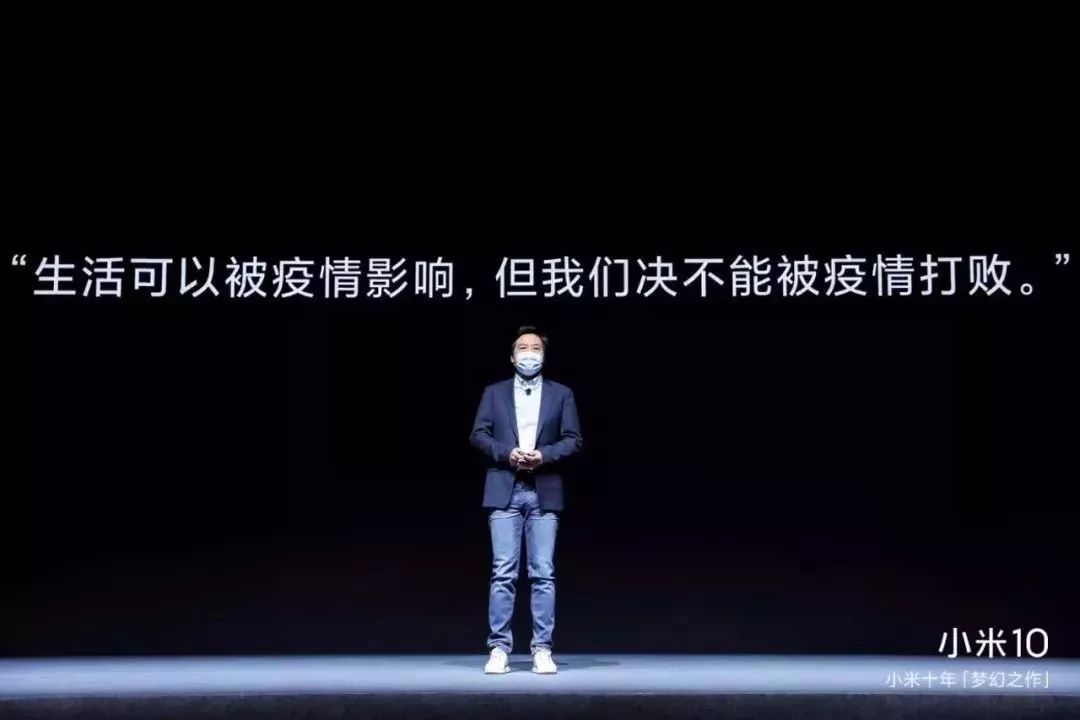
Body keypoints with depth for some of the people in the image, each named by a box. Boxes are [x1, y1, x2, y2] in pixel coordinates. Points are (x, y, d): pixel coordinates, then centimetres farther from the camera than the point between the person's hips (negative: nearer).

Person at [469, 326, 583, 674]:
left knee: (543, 573, -2)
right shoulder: (494, 393, 12)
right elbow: (478, 435, 4)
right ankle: (499, 648, -1)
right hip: (505, 491, 0)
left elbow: (573, 440, 4)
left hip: (544, 492, 0)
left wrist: (543, 455, -13)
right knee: (503, 573, -4)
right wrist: (507, 453, -12)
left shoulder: (561, 394, 11)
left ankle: (542, 649, 2)